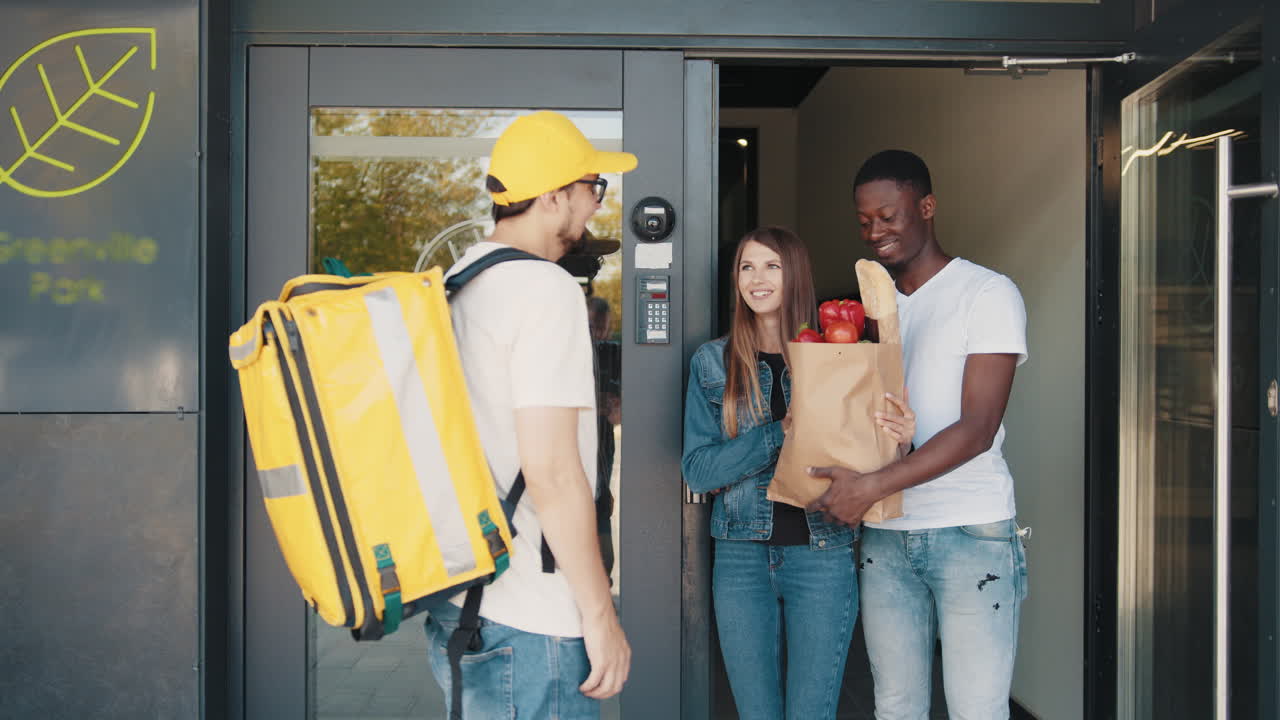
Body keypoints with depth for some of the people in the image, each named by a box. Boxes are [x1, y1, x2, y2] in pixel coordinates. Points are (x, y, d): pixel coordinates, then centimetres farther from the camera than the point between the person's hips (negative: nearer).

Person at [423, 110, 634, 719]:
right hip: (523, 623, -9)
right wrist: (601, 616, -15)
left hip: (448, 605, 9)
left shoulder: (452, 284, 11)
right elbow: (550, 469, -21)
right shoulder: (547, 289, -15)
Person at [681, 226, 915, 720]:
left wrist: (899, 439, -17)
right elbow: (697, 471, -6)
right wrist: (784, 432, -18)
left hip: (822, 555, -1)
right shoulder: (713, 363, 3)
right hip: (741, 556, 1)